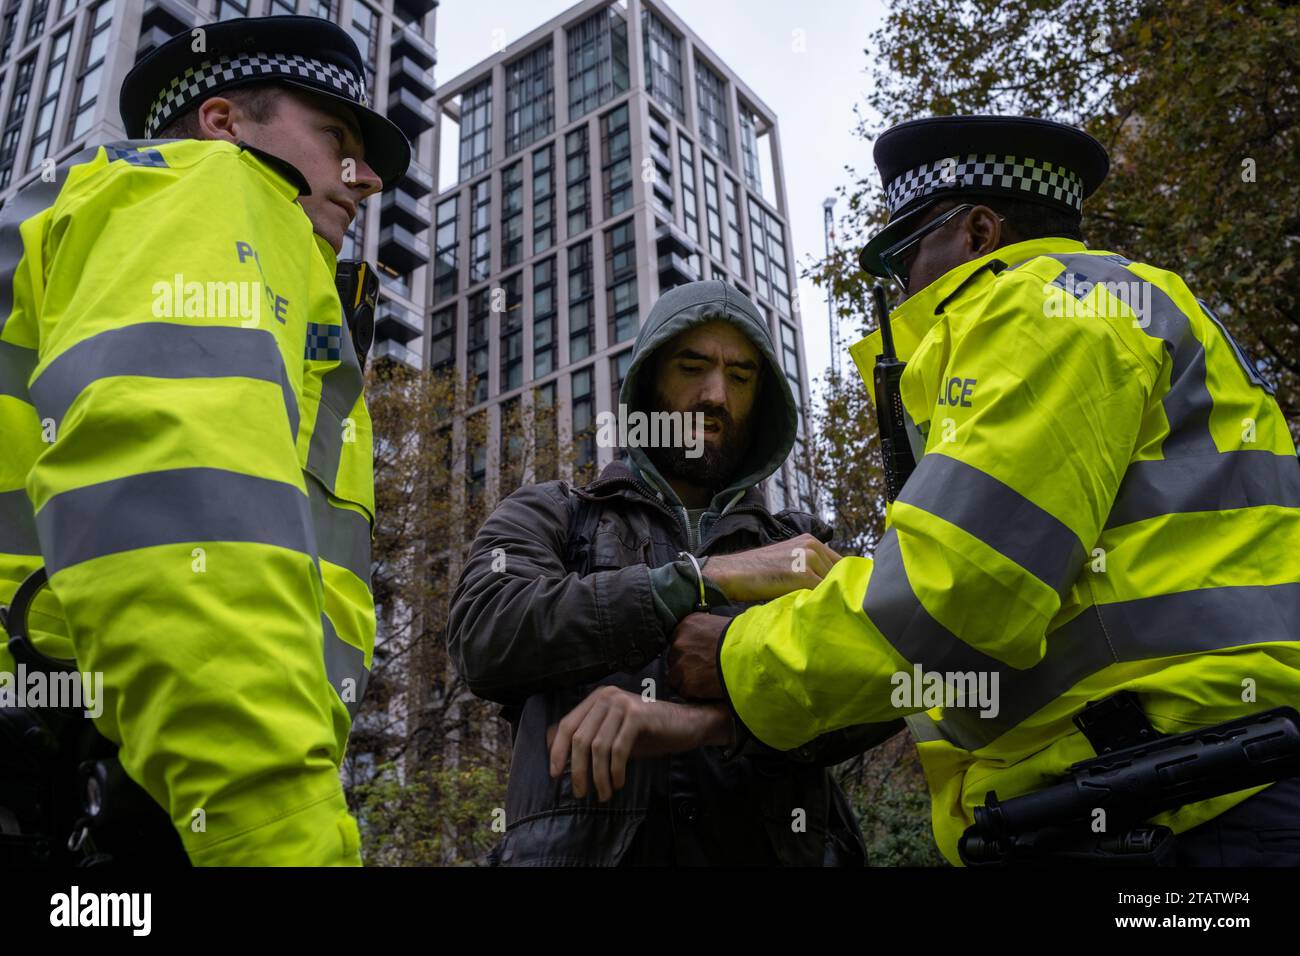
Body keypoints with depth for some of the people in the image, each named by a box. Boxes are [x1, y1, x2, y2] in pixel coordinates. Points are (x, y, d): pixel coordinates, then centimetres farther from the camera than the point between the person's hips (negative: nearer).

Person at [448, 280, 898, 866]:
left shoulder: (804, 549, 16)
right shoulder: (547, 517, 13)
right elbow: (485, 636, -6)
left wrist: (711, 722, -16)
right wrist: (708, 578, -11)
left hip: (770, 845, 2)